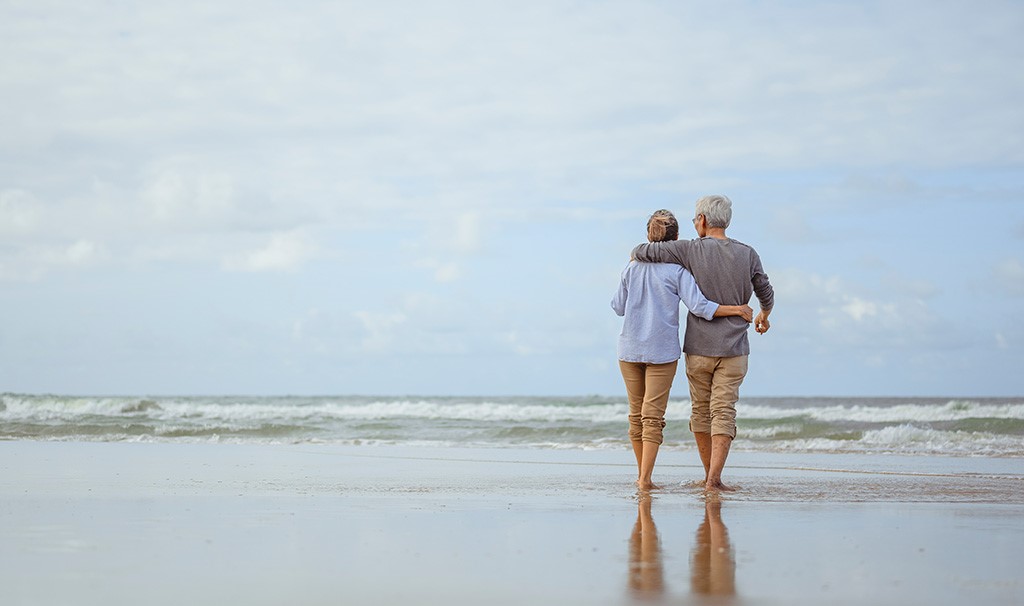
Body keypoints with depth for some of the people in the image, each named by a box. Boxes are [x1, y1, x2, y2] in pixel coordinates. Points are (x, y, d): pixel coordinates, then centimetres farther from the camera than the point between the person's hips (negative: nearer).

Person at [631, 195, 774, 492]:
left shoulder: (691, 250, -9)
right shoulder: (748, 255, -1)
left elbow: (641, 252, -11)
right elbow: (766, 293, 13)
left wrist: (636, 259, 14)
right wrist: (764, 315, 35)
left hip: (698, 348, -1)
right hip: (733, 349, 1)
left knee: (701, 411, 13)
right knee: (723, 413, -1)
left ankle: (709, 474, 22)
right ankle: (714, 479, -12)